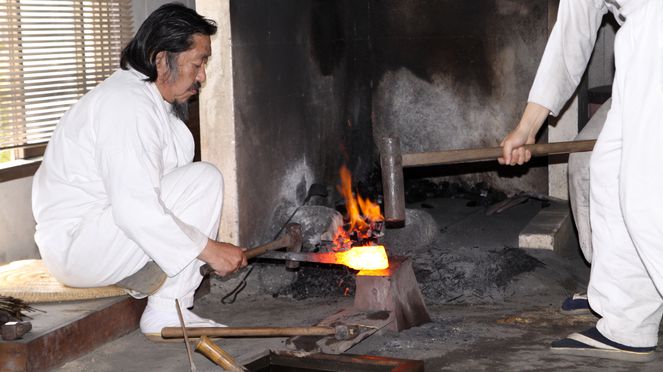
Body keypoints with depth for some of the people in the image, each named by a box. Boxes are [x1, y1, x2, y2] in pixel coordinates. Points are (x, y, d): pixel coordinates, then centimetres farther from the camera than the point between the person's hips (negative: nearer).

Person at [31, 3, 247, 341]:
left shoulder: (144, 97, 12)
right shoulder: (129, 104, -21)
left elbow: (139, 190, 13)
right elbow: (135, 210, -28)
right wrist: (209, 249, -22)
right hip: (76, 251, -10)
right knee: (204, 179, -19)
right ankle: (166, 315, -15)